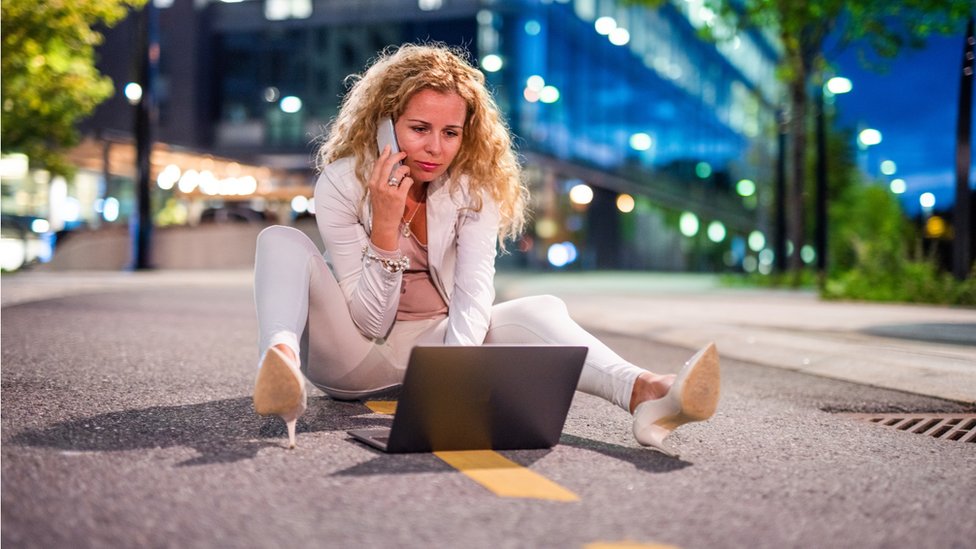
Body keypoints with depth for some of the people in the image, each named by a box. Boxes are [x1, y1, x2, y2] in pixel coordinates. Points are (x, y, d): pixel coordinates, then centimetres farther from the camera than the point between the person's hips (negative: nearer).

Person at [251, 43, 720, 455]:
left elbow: (474, 292, -22)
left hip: (435, 342, 2)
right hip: (356, 356, -1)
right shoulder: (341, 184, -15)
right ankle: (281, 365, -55)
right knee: (282, 242, -24)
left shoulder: (476, 186, -8)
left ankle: (645, 394, -51)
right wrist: (385, 226, -30)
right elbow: (368, 322, -17)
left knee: (538, 309, -23)